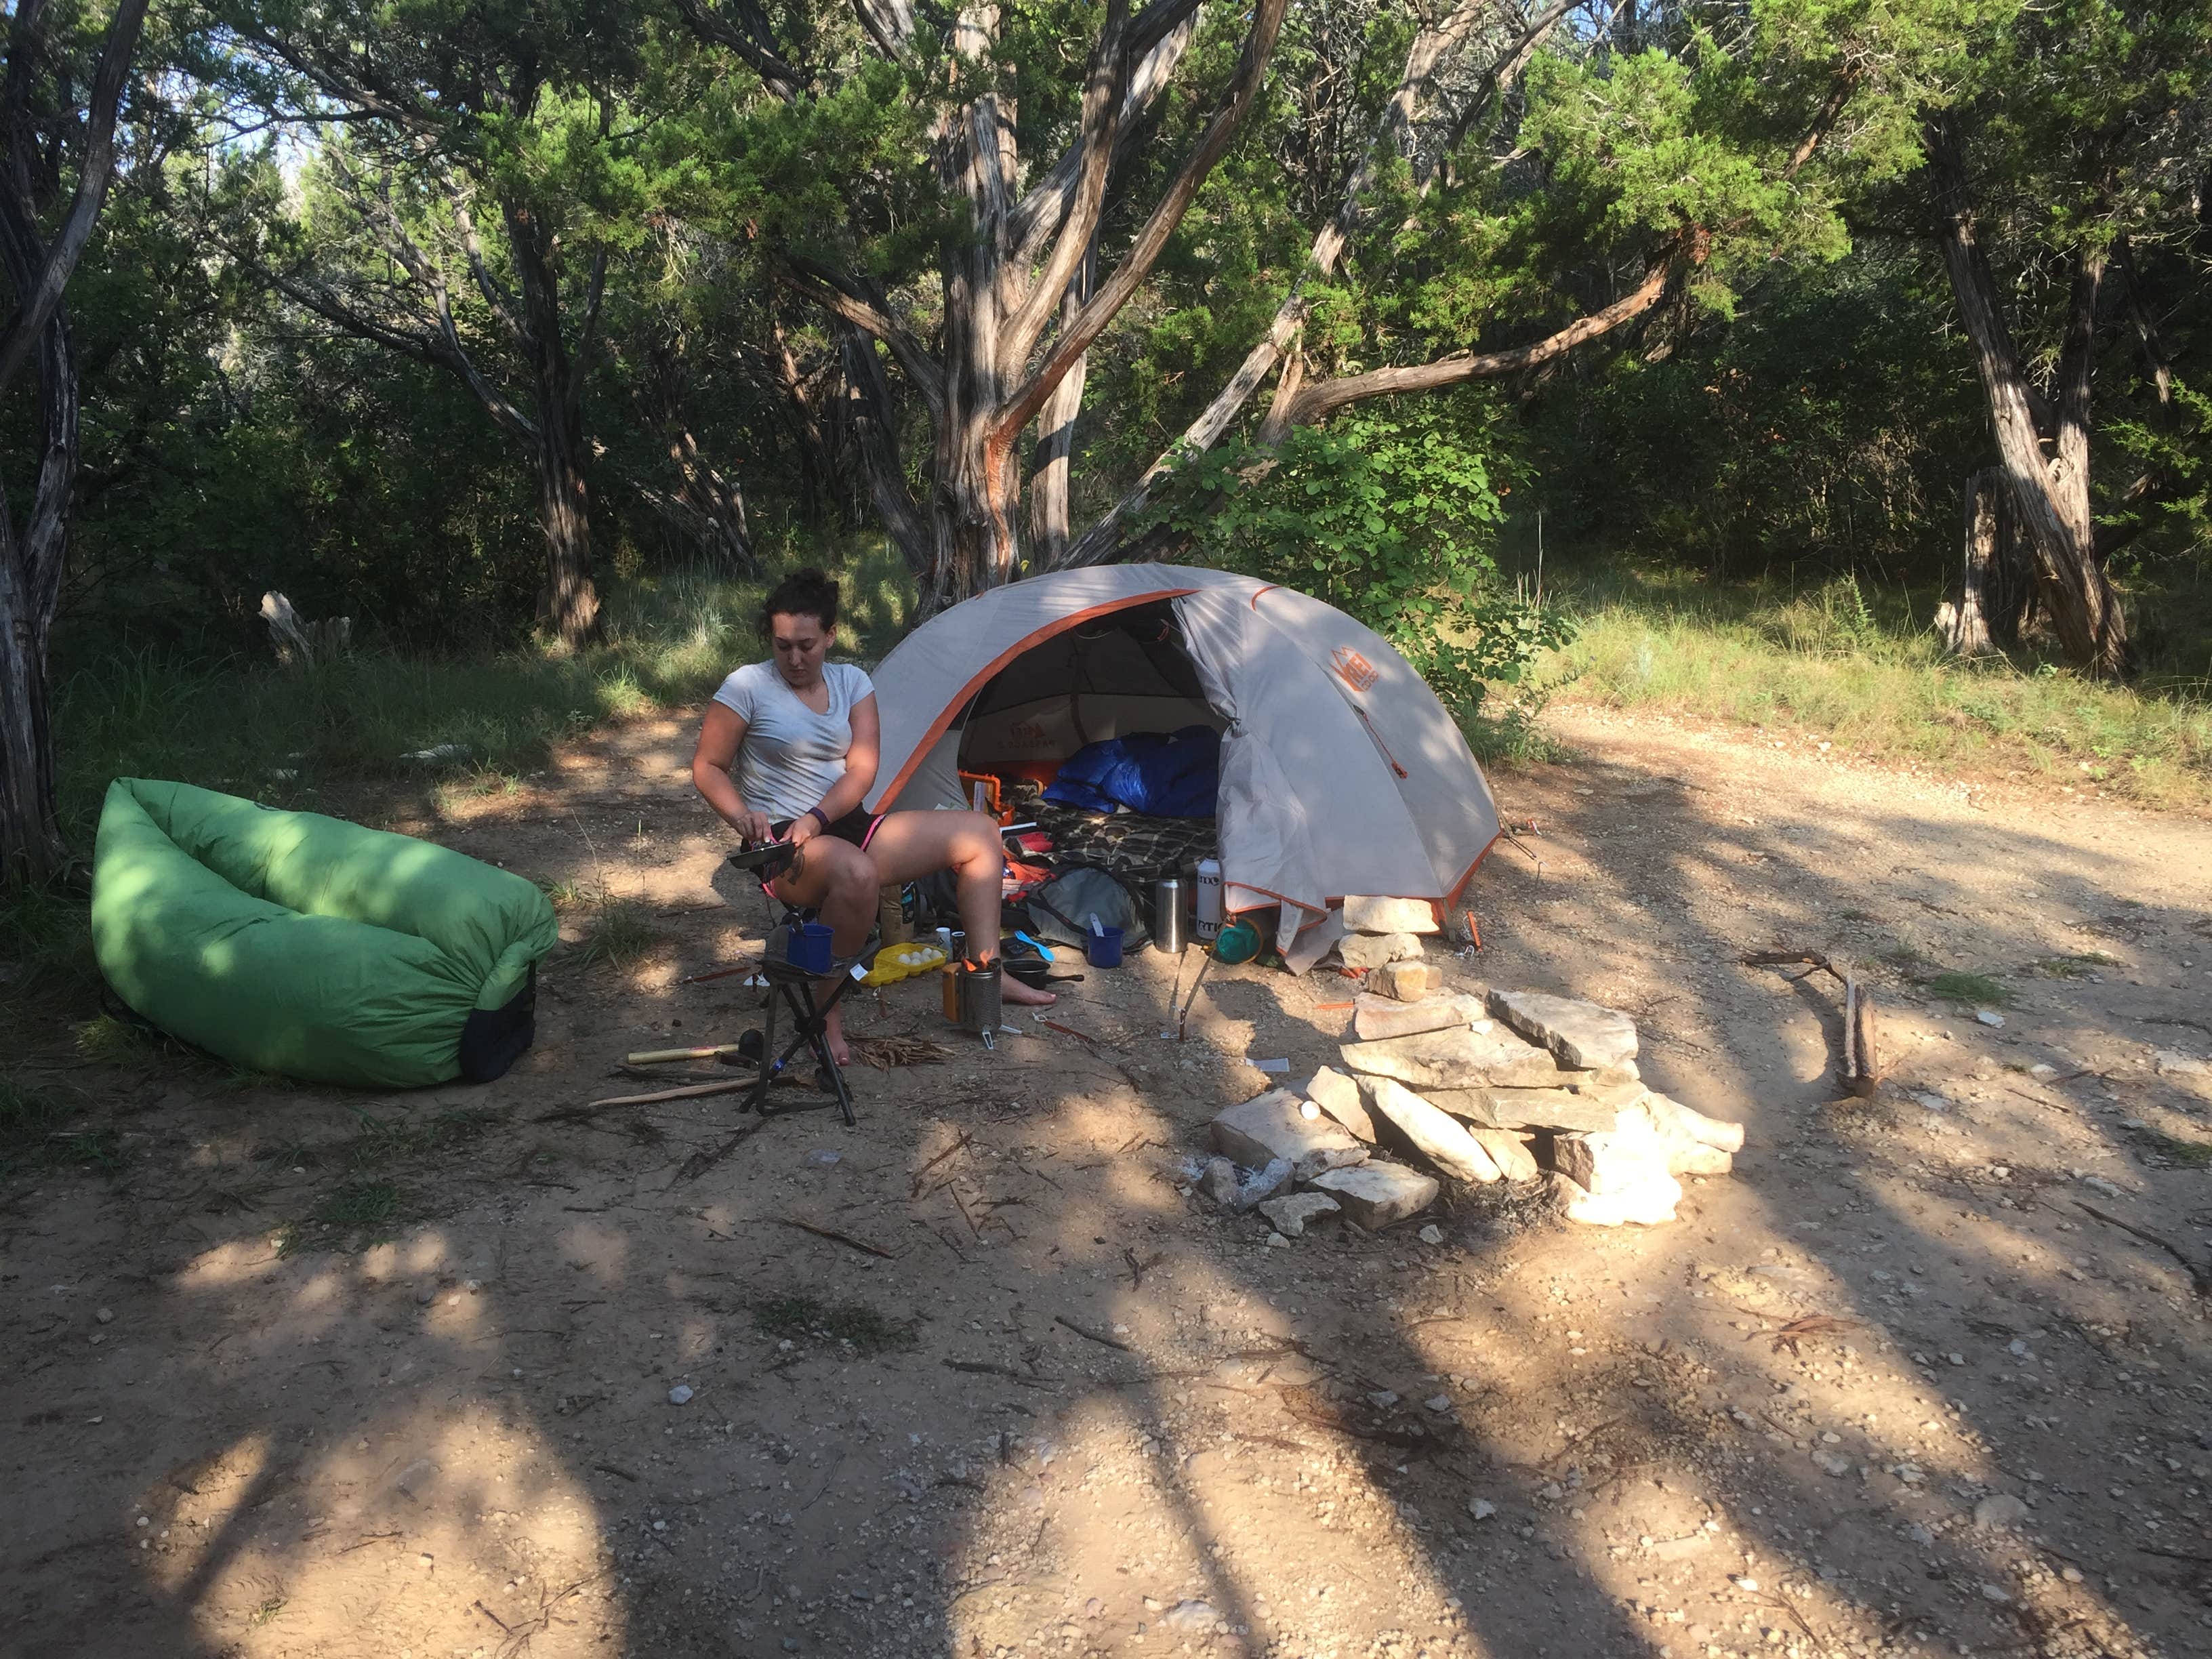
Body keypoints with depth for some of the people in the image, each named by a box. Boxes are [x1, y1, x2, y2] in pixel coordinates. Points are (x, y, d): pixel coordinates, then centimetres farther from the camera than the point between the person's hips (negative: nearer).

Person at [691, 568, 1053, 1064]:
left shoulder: (851, 682, 5)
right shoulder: (747, 686, -9)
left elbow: (861, 769, -5)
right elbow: (707, 768, -4)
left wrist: (817, 818, -22)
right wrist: (741, 816, -23)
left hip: (847, 826, 7)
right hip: (781, 844, -6)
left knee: (980, 832, 0)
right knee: (855, 873, -42)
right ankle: (825, 1010, -23)